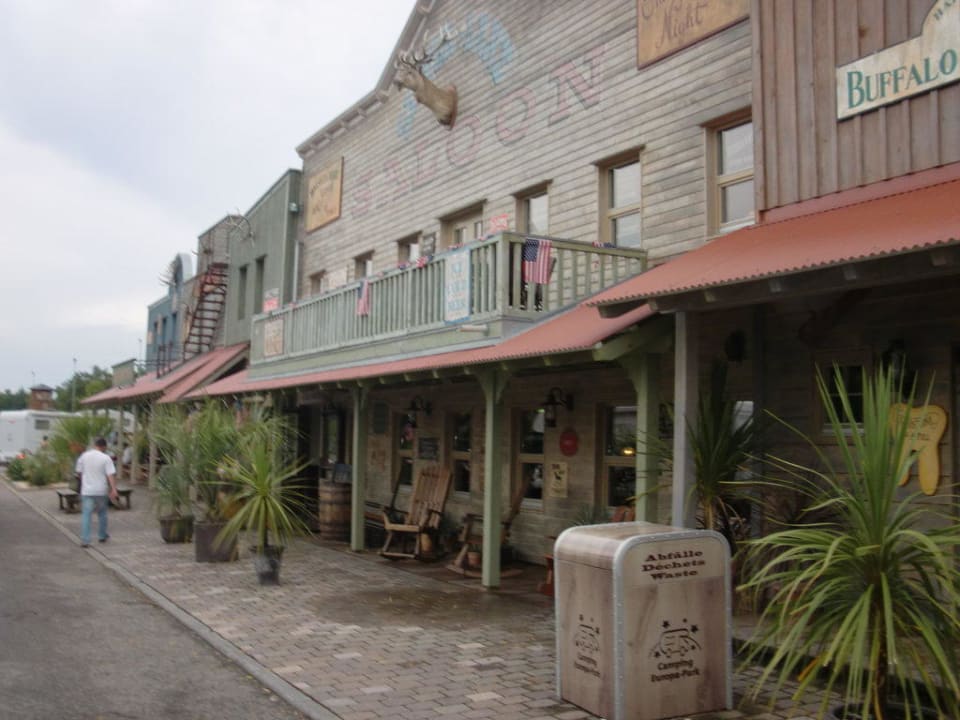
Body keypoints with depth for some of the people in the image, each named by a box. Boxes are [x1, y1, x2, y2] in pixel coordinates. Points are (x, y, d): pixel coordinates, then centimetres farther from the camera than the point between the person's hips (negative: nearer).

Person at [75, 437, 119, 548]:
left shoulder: (84, 456, 2)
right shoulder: (105, 458, -9)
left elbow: (80, 472, 13)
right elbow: (111, 475, -16)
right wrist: (113, 490, -20)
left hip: (87, 490, 2)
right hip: (101, 491, -2)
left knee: (86, 515, -1)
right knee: (102, 513, 17)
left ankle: (84, 540, -10)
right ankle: (102, 536, 29)